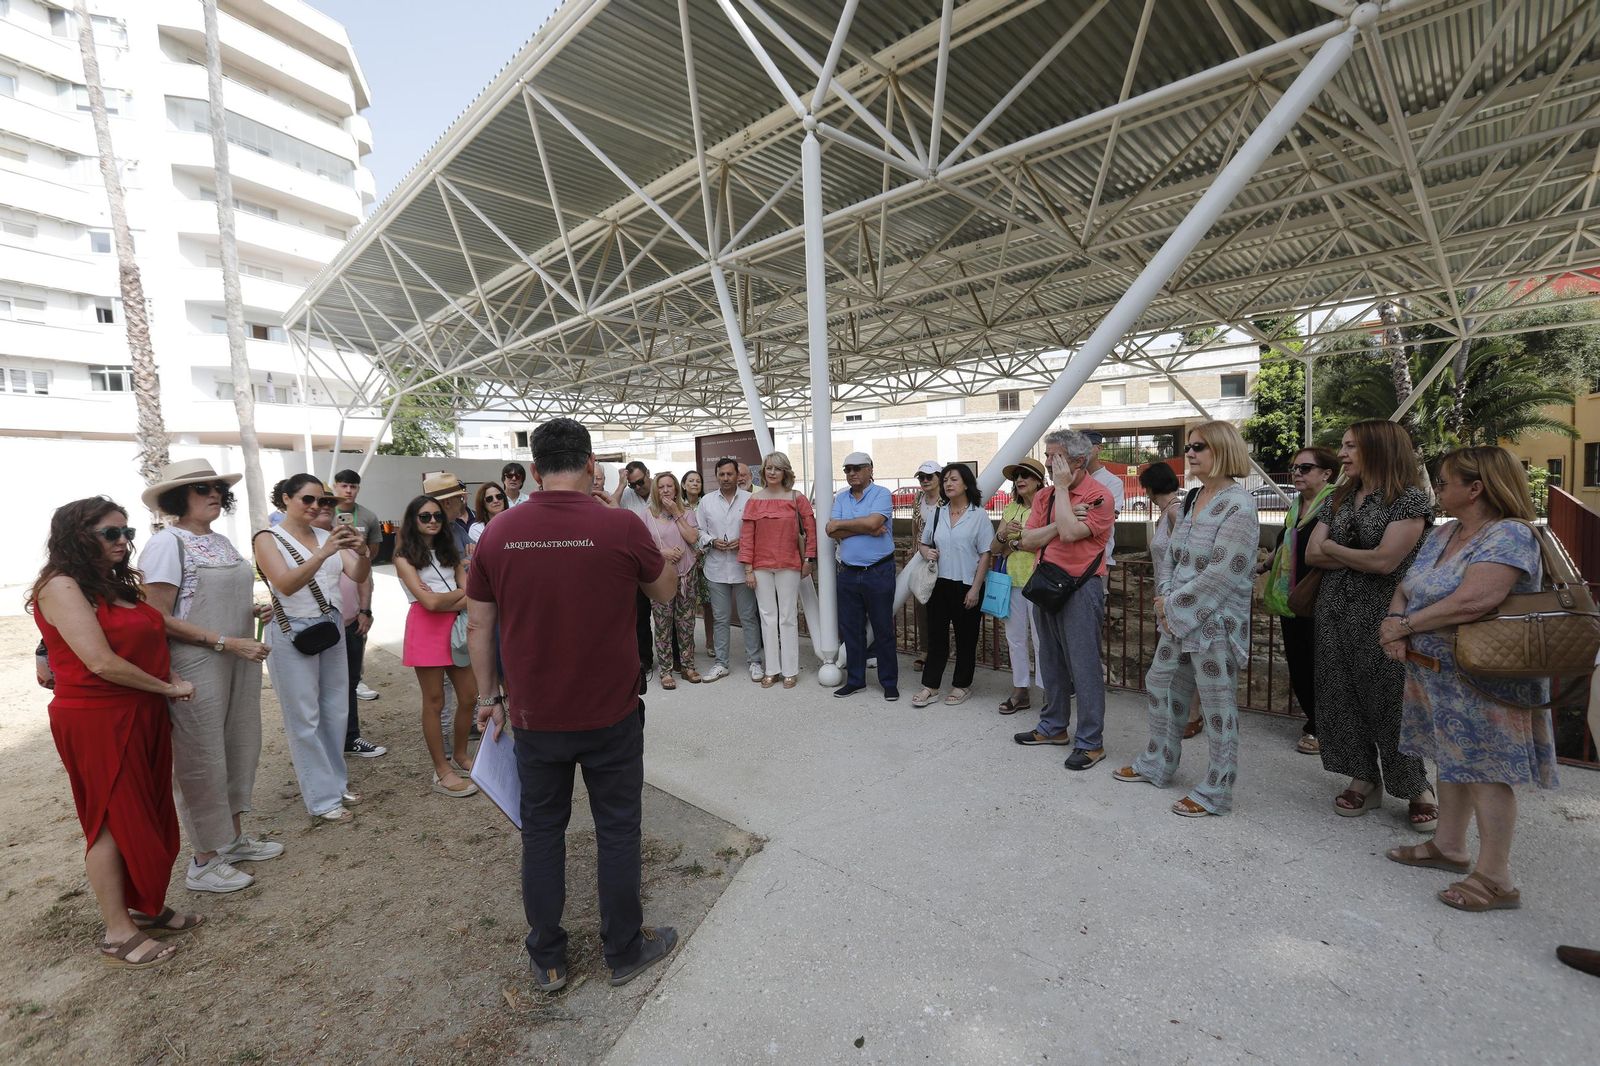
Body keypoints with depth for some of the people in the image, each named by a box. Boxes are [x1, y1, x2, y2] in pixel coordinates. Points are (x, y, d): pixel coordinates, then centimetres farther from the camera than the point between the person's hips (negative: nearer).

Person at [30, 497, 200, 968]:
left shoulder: (117, 585, 11)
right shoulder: (63, 586, -15)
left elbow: (149, 642, 18)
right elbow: (102, 662, -22)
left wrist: (172, 678, 0)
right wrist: (167, 688, -11)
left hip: (141, 717, 8)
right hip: (98, 722, -8)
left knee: (146, 815, 15)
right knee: (114, 821, 2)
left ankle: (145, 907, 29)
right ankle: (118, 934, 16)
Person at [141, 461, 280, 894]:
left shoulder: (221, 541, 10)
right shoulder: (167, 543, -12)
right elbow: (159, 618, -16)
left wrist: (253, 612, 4)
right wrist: (227, 642, -20)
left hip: (239, 662, 7)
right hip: (196, 667, -7)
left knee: (241, 747, 15)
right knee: (201, 759, 4)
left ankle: (233, 838, 32)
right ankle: (203, 863, 20)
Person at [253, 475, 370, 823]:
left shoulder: (326, 535, 6)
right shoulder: (268, 539, -7)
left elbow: (359, 577, -4)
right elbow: (286, 585, -22)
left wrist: (361, 553, -25)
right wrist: (323, 552, -34)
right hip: (293, 633, -5)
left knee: (336, 711, 13)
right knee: (305, 718, 3)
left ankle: (337, 782, 28)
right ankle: (323, 798, 12)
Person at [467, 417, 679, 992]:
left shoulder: (498, 534, -6)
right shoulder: (622, 525, -16)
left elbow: (478, 627, 2)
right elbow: (665, 593, 2)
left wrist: (490, 696, 14)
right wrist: (670, 555, 20)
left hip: (534, 718, 3)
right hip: (610, 714, -2)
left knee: (542, 831, 19)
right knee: (617, 831, 15)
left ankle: (547, 961, 35)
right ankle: (625, 951, 32)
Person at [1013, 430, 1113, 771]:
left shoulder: (1098, 496, -11)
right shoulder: (1044, 495, 9)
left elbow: (1069, 533, -26)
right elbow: (1027, 541, 0)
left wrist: (1062, 487, -16)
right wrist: (1063, 521, -13)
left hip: (1081, 588, -7)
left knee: (1084, 667, -1)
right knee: (1052, 663, 17)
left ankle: (1090, 742, 11)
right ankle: (1053, 727, 32)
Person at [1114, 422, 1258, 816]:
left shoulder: (1238, 507, -16)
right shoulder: (1192, 501, 10)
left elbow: (1222, 575, -22)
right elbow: (1172, 554, 12)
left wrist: (1175, 606, -16)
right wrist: (1164, 597, -3)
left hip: (1215, 625, -9)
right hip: (1179, 621, 9)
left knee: (1218, 709, 3)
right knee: (1160, 687, 18)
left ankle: (1215, 793, 18)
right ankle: (1157, 764, 35)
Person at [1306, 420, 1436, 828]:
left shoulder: (1409, 498, -8)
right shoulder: (1339, 498, 10)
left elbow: (1385, 561, -18)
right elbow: (1312, 555, 4)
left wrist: (1333, 547, -4)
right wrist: (1362, 558, -10)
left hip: (1384, 616, -6)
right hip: (1336, 612, 6)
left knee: (1390, 700, 2)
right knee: (1342, 696, 9)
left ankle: (1416, 786, 21)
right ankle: (1364, 779, 23)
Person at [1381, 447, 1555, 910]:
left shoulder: (1509, 535, -17)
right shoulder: (1443, 533, 9)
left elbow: (1473, 601, -29)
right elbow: (1406, 587, 9)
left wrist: (1404, 626, -19)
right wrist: (1395, 619, -12)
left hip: (1483, 682, -8)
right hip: (1438, 673, 8)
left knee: (1484, 769, 0)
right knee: (1453, 759, 18)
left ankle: (1494, 878, 12)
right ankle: (1449, 846, 32)